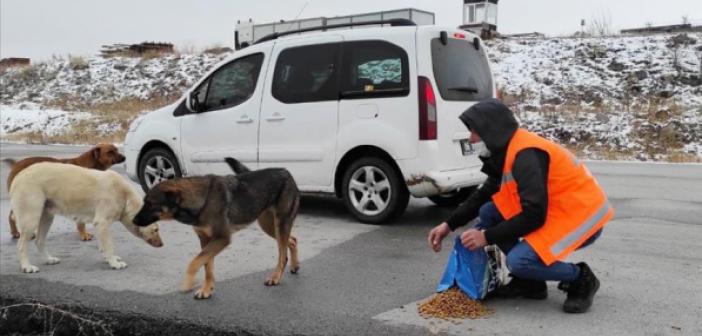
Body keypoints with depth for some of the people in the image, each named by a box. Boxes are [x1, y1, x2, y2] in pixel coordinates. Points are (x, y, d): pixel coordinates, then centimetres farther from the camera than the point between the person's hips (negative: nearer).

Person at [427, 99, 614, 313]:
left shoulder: (526, 155, -24)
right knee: (487, 213, 4)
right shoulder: (507, 150, 5)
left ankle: (581, 279, 1)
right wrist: (449, 224, 8)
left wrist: (487, 237, -19)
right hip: (553, 210, 10)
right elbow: (483, 195, 15)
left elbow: (533, 216, -27)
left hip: (583, 215, -10)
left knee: (519, 260, -26)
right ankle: (530, 283, 9)